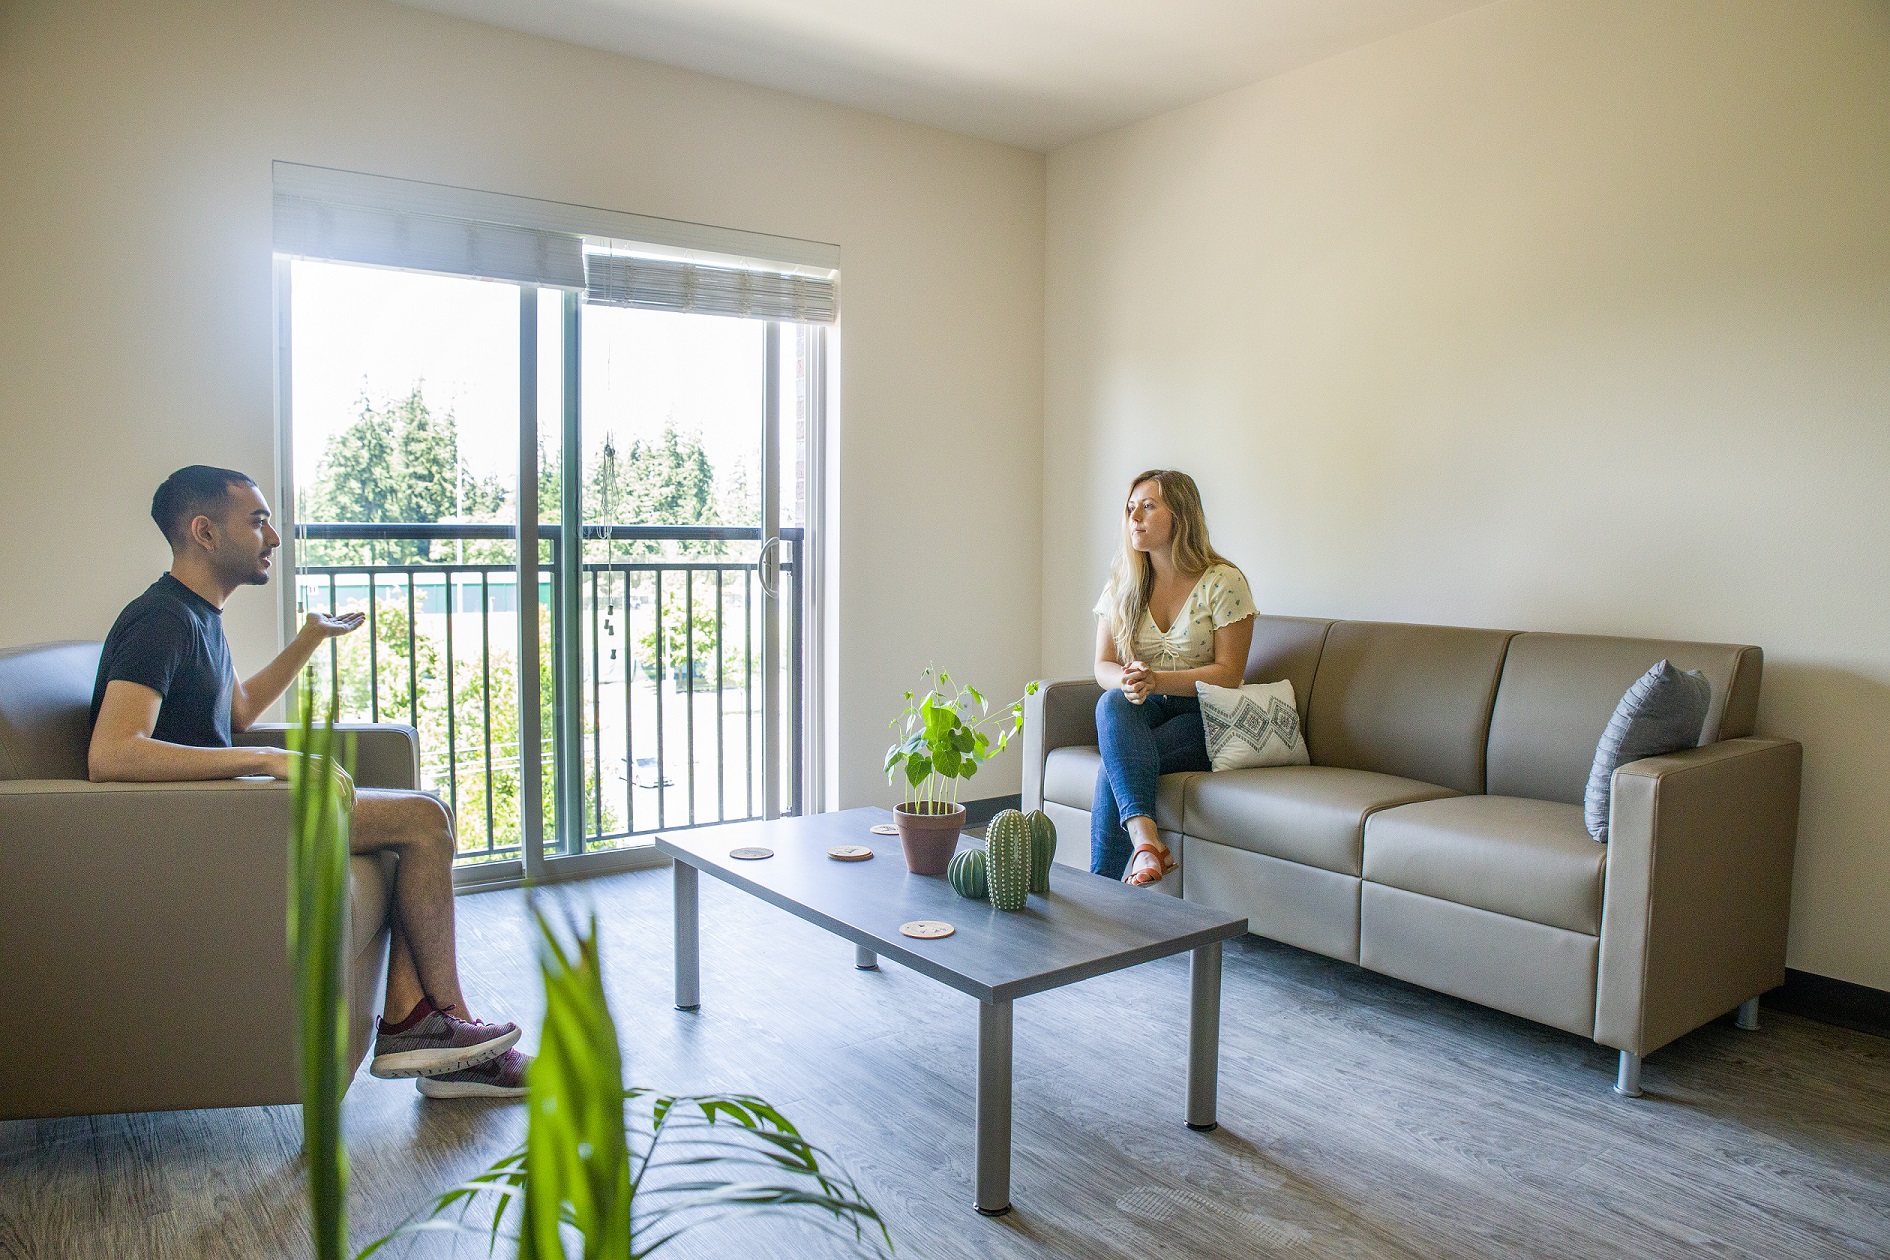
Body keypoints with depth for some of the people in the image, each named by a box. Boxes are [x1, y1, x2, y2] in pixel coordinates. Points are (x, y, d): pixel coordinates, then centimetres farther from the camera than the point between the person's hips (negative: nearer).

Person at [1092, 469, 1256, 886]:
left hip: (1203, 716, -4)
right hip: (1144, 712, 4)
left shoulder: (1223, 582, -8)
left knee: (1116, 765, -31)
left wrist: (1157, 680, -25)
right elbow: (1103, 667, 3)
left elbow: (1229, 673, -11)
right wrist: (1129, 680, -23)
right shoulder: (1122, 585, 7)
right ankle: (1145, 837, -48)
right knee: (1112, 702, -34)